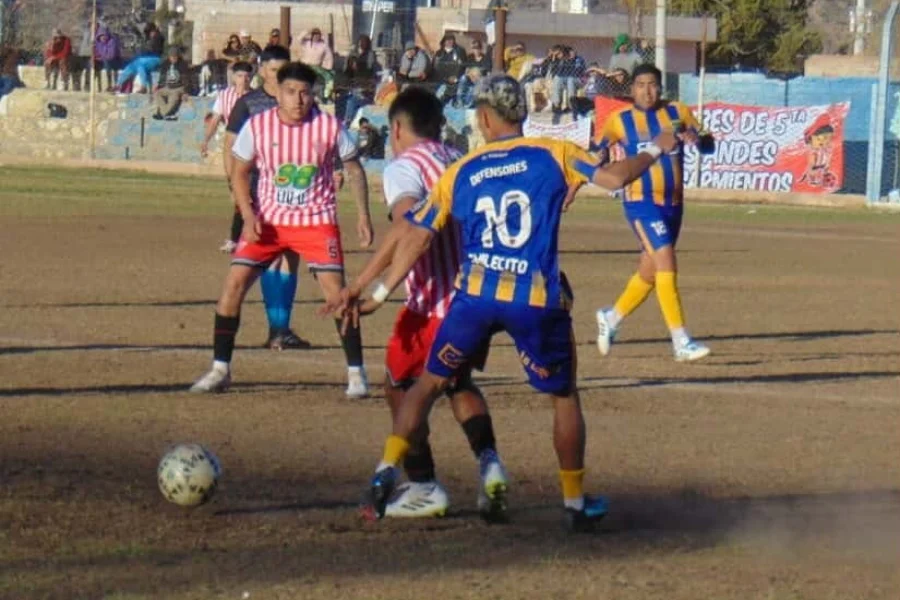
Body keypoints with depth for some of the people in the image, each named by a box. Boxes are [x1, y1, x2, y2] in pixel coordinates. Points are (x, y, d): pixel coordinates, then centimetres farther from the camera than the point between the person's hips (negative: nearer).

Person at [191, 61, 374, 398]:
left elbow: (354, 170, 5)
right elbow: (239, 172, 3)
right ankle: (220, 370, 4)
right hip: (268, 219, 1)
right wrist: (248, 215, -10)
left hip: (316, 221, -1)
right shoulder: (257, 126, -9)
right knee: (234, 284, -8)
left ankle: (356, 373, 1)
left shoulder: (329, 126, -10)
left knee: (336, 291, -12)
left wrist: (363, 216, 0)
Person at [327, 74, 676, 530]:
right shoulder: (555, 155, 4)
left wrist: (375, 292, 15)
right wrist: (656, 150, 15)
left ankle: (387, 471, 1)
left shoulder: (460, 173, 10)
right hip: (538, 301, -1)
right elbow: (613, 177, -4)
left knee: (430, 382, 17)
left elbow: (415, 236, 9)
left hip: (474, 295, 1)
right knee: (564, 396, 17)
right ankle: (575, 503, 21)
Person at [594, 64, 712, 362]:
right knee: (666, 262, -19)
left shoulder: (677, 113, 5)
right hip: (642, 203, -5)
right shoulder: (620, 120, -1)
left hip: (673, 203, 5)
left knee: (649, 273, 16)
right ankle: (680, 342, -20)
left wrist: (695, 137, -23)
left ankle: (611, 318, 40)